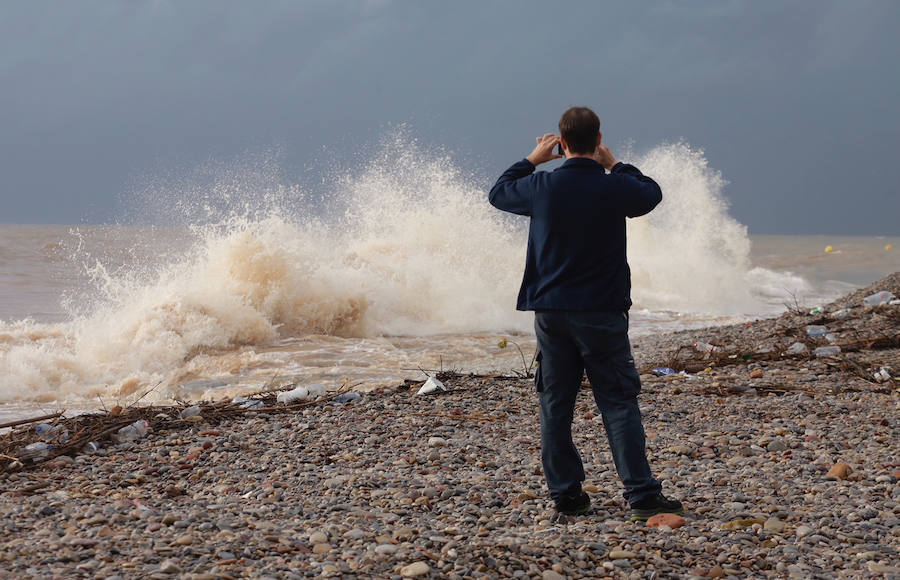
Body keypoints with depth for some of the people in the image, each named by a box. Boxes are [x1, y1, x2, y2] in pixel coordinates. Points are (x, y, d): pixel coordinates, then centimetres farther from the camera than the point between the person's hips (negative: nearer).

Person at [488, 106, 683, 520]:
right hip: (601, 313, -2)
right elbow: (652, 193, 15)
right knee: (618, 404, 0)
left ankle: (565, 494, 12)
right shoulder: (615, 188, -8)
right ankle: (642, 496, -3)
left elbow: (498, 193, 17)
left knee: (555, 405, 9)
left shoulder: (542, 186, -4)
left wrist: (533, 159, 25)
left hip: (550, 311, 2)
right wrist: (614, 165, 21)